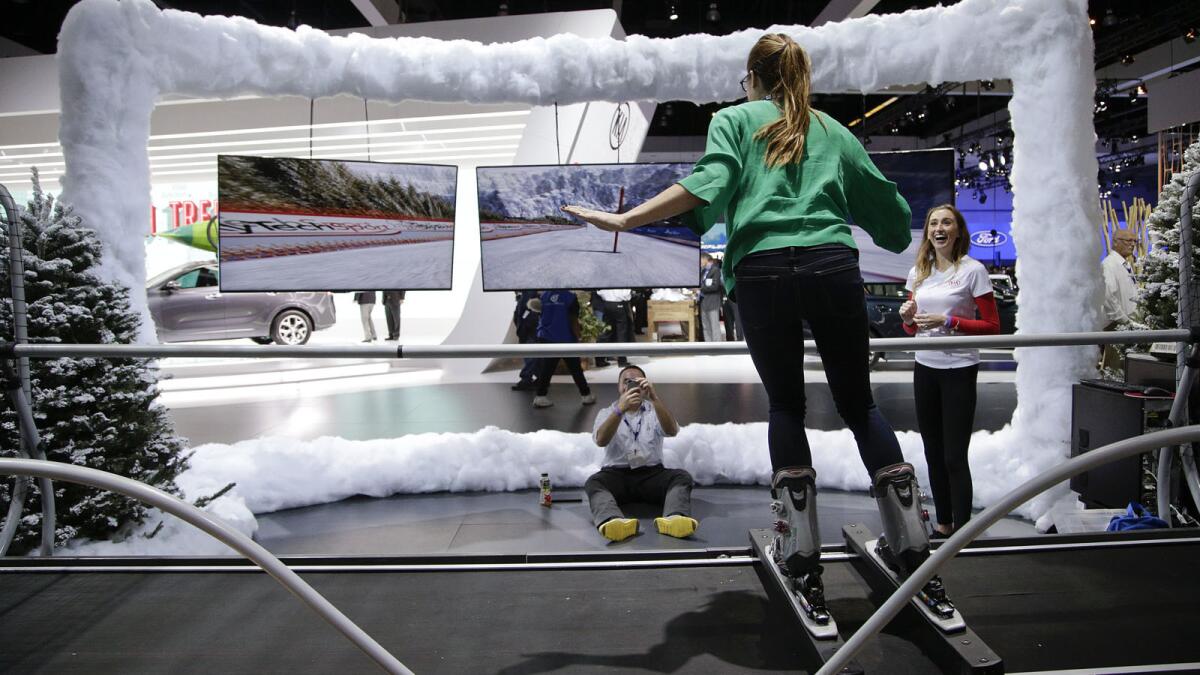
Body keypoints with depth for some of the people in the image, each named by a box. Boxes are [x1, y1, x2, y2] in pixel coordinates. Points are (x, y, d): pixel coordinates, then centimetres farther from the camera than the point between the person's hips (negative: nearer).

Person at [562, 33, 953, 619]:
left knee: (786, 405, 11)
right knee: (859, 403, 12)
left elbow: (707, 185, -4)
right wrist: (897, 231, 51)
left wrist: (623, 219, -7)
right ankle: (914, 554, 13)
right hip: (834, 266, 2)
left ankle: (803, 560, 11)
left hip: (762, 273, -2)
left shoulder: (734, 119, 16)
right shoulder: (832, 131, 24)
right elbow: (888, 210, 27)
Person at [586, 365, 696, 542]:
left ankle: (674, 519, -55)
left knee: (682, 476, -26)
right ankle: (613, 521, -60)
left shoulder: (654, 411, 15)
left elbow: (671, 431, -8)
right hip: (616, 473, -1)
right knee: (593, 482, -31)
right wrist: (620, 409, -25)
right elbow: (601, 440, -10)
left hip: (651, 473, 1)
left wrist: (654, 398, -23)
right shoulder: (606, 412, 13)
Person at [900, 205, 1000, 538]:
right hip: (925, 368, 6)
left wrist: (948, 321, -18)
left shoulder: (973, 270, -7)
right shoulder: (918, 272, 10)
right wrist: (908, 317, -4)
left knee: (955, 456, -5)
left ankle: (961, 531, 5)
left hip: (959, 370, -6)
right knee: (933, 453, 12)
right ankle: (943, 523, 23)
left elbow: (992, 326, -7)